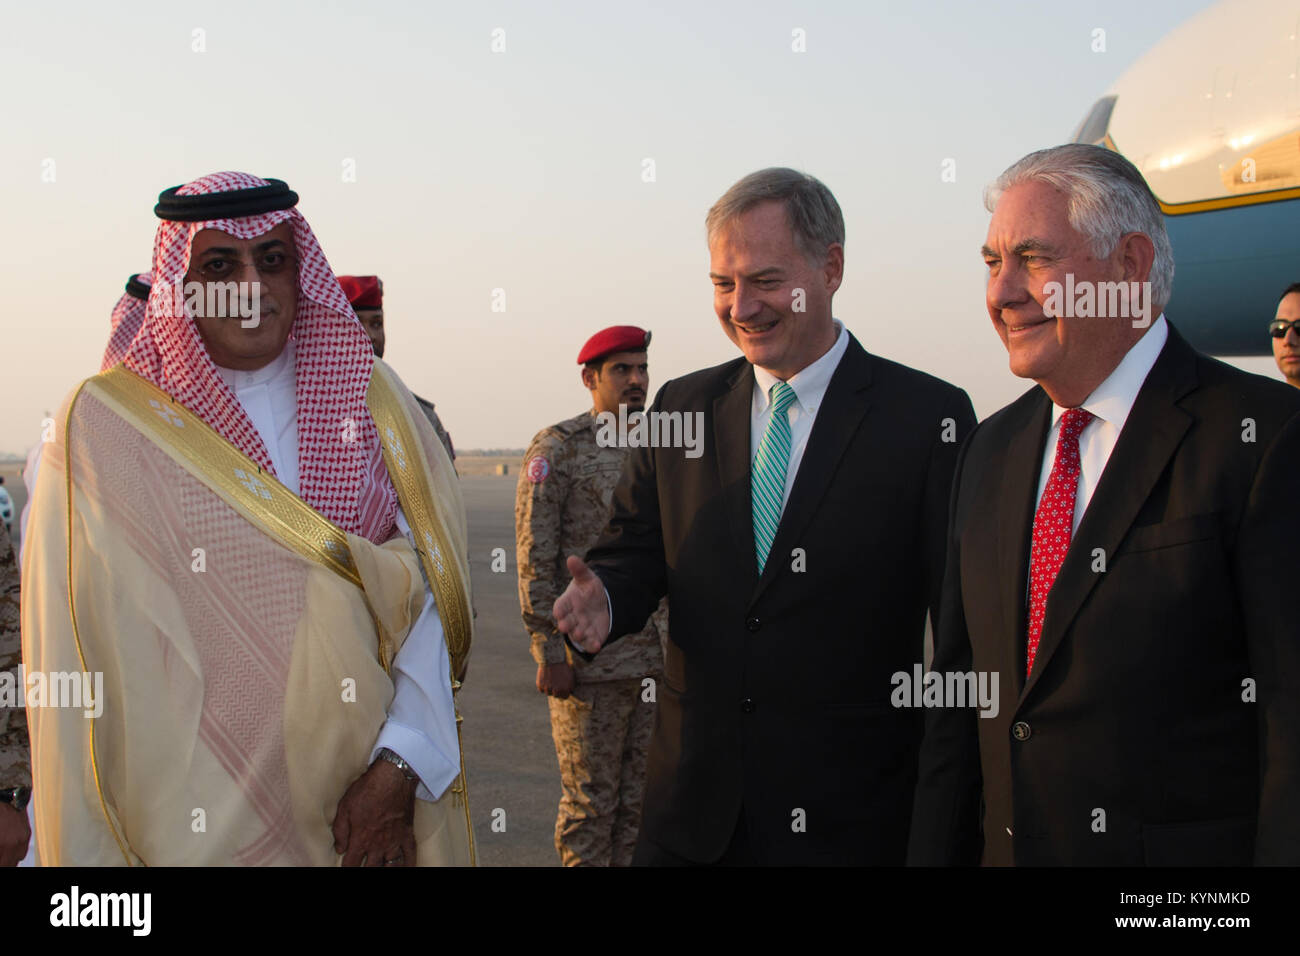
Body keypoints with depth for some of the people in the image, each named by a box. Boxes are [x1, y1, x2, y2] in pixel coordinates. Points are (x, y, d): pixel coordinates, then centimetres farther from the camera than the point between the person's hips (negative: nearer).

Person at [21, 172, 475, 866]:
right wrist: (93, 852, -11)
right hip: (197, 810, -2)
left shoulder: (369, 398, 1)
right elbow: (85, 653, -8)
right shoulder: (102, 428, -6)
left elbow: (428, 594, -6)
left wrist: (399, 768, -16)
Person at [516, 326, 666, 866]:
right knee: (590, 801, 3)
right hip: (589, 659, -6)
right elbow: (534, 558, -10)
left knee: (641, 799, 11)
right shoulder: (557, 448, -6)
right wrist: (549, 651, -14)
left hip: (658, 658, 6)